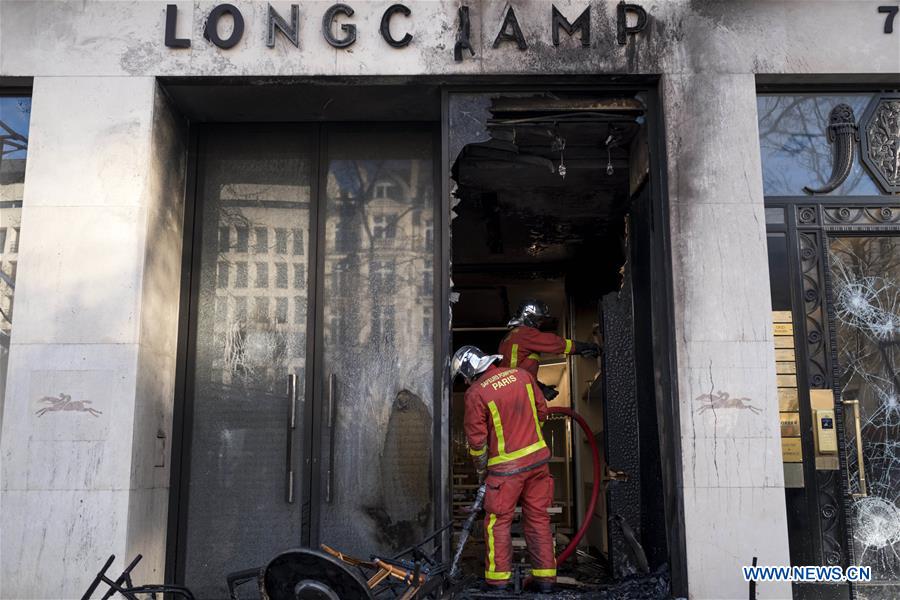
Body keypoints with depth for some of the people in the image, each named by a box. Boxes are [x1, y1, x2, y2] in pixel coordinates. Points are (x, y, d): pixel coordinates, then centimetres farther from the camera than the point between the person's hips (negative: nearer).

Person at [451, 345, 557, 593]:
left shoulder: (476, 393, -12)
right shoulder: (522, 375, 2)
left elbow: (476, 440, -7)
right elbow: (542, 412, 11)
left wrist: (481, 470, 8)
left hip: (506, 466, -5)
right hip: (538, 459, 5)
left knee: (498, 522, 7)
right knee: (538, 518, 12)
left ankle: (498, 578, 8)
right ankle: (545, 577, 16)